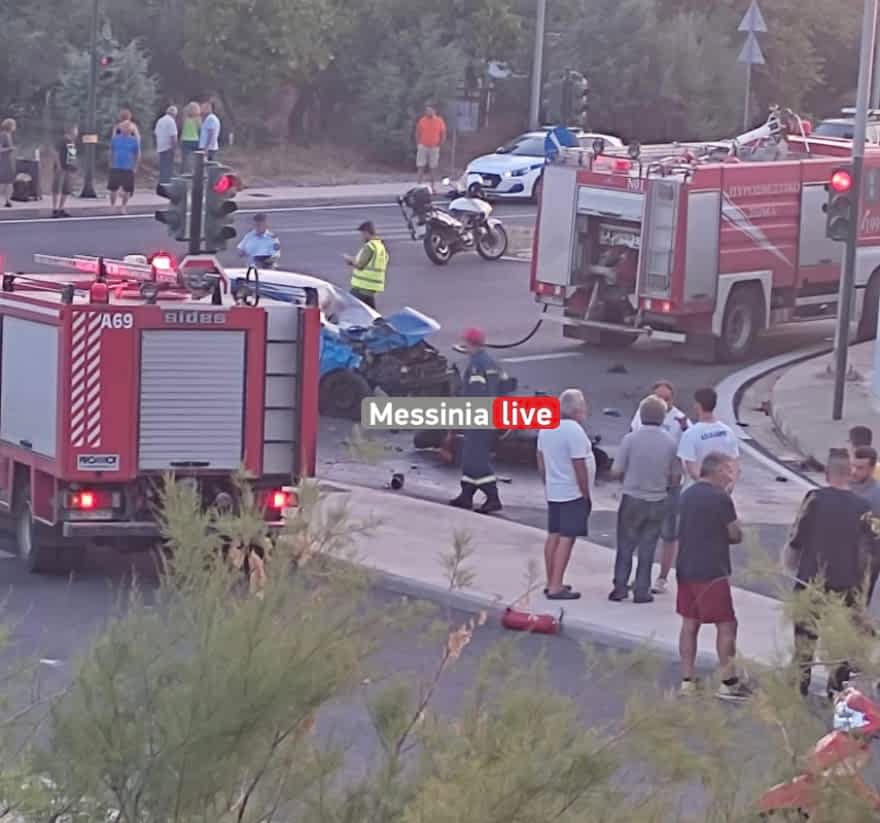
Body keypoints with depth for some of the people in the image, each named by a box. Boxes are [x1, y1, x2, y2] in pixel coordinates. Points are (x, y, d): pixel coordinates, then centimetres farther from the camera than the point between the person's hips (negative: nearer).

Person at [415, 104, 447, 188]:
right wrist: (418, 145, 2)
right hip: (423, 147, 0)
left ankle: (432, 187, 12)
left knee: (432, 168, 5)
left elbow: (443, 135, 5)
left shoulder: (440, 121, -1)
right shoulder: (422, 120, 1)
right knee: (421, 167, -3)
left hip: (434, 148, 0)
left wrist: (439, 145, 0)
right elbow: (417, 133, 8)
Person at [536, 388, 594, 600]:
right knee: (566, 539, -7)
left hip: (553, 493, 9)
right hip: (572, 494, -9)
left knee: (553, 536, 14)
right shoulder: (574, 431, -19)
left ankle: (551, 583, 19)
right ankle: (556, 587, -9)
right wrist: (586, 494, -12)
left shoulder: (547, 427, 7)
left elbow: (541, 462, 14)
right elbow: (579, 466, -20)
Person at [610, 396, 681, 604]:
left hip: (632, 499, -2)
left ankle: (620, 587, 9)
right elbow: (676, 477, 0)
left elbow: (617, 471, -8)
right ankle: (642, 590, 10)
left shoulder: (631, 439, -12)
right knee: (647, 547, 10)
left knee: (625, 545, 10)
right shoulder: (670, 442, -6)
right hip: (658, 500, 2)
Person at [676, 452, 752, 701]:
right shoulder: (720, 499, -15)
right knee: (726, 625, -1)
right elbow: (736, 535, -10)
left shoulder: (687, 494, 10)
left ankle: (687, 680, 15)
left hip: (686, 569, 8)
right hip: (711, 572, -8)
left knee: (690, 623, 13)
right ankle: (728, 683, 0)